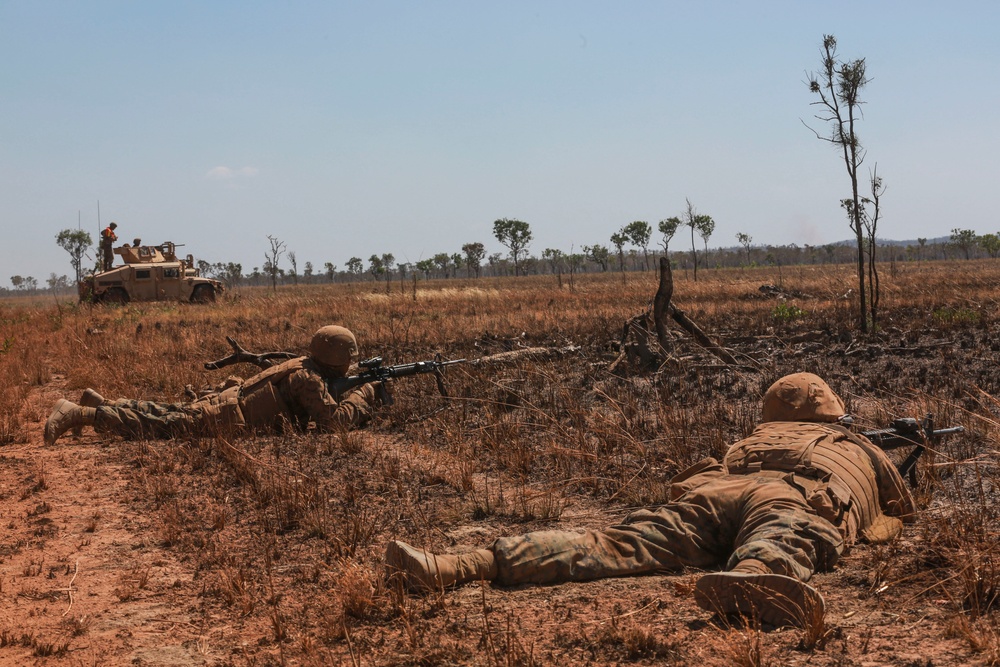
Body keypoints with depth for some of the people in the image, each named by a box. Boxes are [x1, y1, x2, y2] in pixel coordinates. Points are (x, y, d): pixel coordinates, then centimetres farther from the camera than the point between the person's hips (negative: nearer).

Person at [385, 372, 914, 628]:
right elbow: (903, 511, 53)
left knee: (615, 544, -15)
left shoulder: (757, 436, 43)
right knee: (776, 554, -34)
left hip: (713, 491, 2)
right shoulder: (865, 451, 40)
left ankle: (455, 568, -33)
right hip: (802, 504, -2)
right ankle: (749, 586, -74)